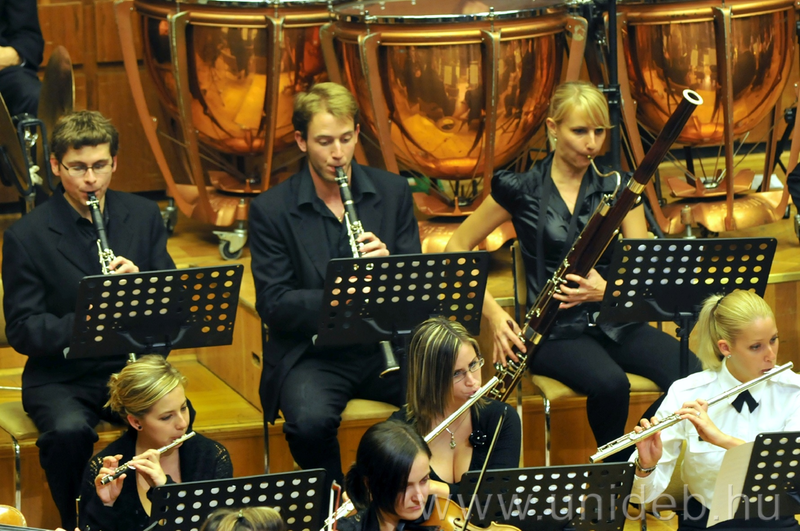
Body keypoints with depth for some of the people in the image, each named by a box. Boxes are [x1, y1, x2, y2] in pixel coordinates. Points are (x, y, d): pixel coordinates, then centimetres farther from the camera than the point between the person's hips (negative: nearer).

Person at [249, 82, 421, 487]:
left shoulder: (393, 192, 7)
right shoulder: (271, 210, -2)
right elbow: (274, 307, -8)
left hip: (384, 347, 3)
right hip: (311, 356, -3)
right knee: (310, 422, -35)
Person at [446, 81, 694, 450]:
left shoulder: (616, 187, 9)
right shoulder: (522, 191, 2)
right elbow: (457, 248, 7)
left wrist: (609, 290, -20)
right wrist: (492, 312, -7)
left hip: (614, 320, 3)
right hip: (557, 330, -3)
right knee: (610, 385, -36)